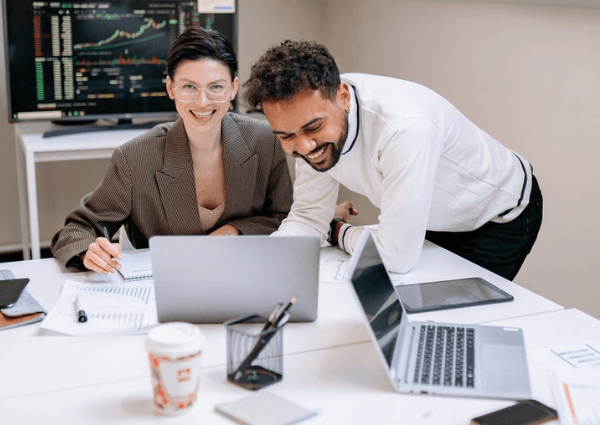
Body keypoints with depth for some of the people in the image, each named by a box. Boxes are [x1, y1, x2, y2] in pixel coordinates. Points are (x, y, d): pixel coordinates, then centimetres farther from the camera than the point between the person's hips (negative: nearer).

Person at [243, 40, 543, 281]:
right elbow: (309, 216, -10)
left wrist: (337, 230, -17)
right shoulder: (311, 108, -20)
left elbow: (396, 258, -38)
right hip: (436, 218, 6)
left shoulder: (405, 127, -43)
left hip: (501, 216, -5)